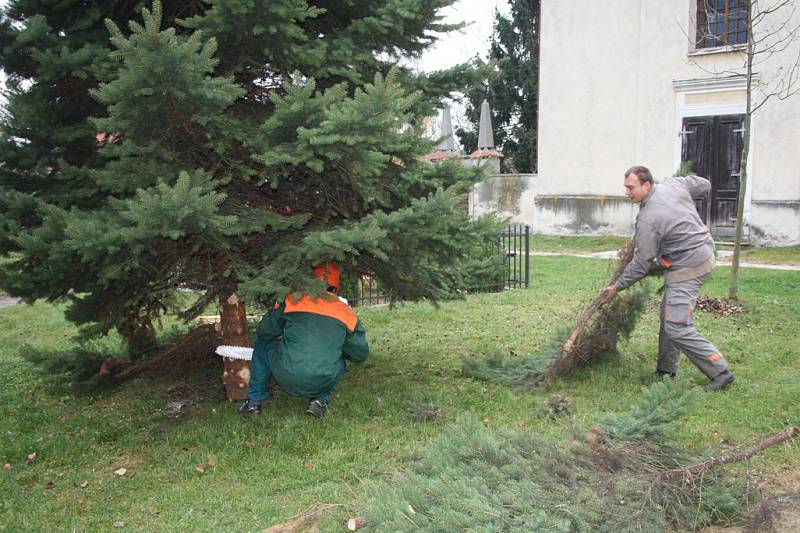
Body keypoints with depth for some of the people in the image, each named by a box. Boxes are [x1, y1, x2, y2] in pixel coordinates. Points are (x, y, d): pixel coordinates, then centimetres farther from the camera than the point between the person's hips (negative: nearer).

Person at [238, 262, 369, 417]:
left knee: (263, 343, 27)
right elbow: (361, 353, 15)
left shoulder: (291, 301, 3)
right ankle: (320, 400, 17)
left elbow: (263, 331, 13)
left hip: (286, 378, -1)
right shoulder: (346, 313, 7)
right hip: (323, 384, 1)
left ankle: (255, 400, 29)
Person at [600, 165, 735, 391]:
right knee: (668, 315, 17)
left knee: (677, 328, -10)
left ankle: (720, 372, -4)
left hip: (688, 267, -10)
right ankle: (666, 371, 24)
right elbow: (704, 184, 19)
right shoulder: (674, 184, 0)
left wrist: (616, 287, -4)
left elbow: (641, 264, -15)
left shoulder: (647, 219, -20)